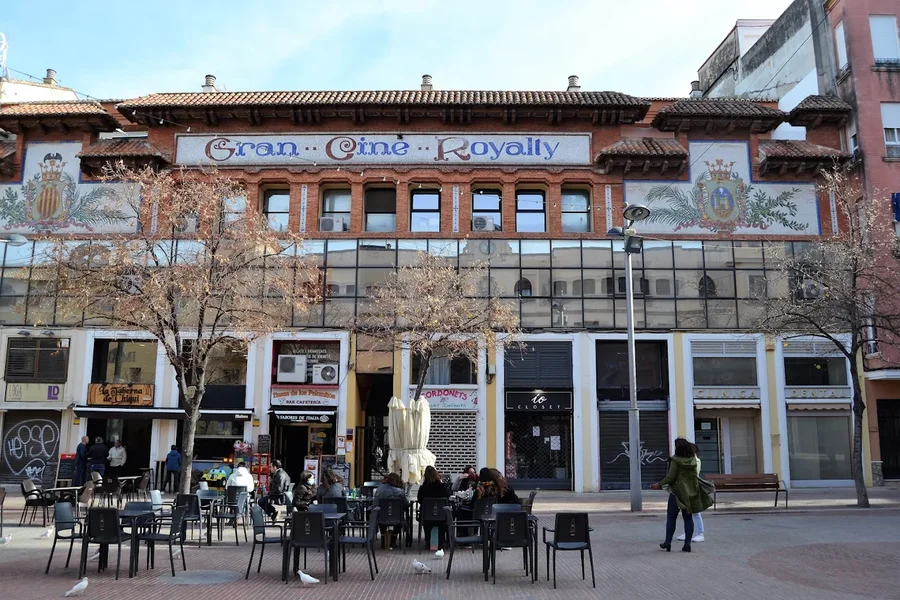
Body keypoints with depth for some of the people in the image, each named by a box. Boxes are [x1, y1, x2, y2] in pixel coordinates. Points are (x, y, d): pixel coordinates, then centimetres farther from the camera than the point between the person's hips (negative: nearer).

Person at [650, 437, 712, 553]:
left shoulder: (675, 460, -14)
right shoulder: (694, 460, 4)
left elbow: (670, 477, -15)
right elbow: (696, 475, 13)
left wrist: (659, 485, -5)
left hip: (677, 492, -5)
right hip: (691, 492, 5)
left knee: (671, 517, 4)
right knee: (688, 518, 9)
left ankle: (668, 542, 7)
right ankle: (687, 543, 7)